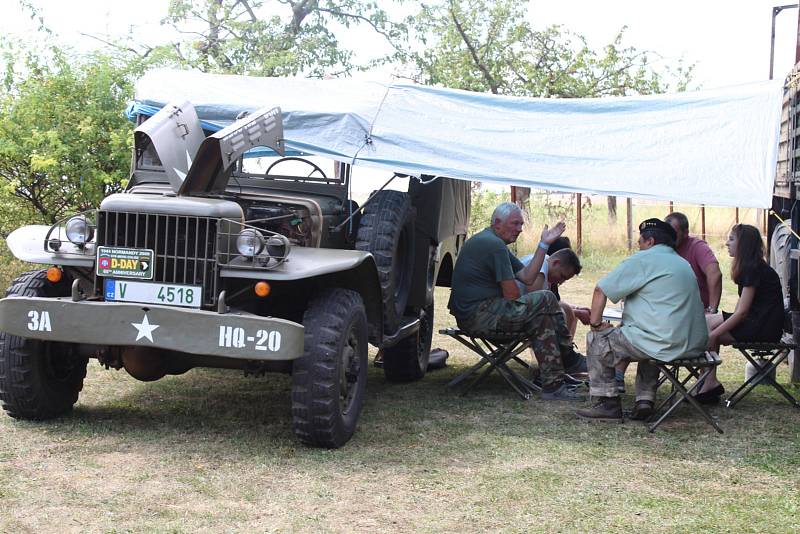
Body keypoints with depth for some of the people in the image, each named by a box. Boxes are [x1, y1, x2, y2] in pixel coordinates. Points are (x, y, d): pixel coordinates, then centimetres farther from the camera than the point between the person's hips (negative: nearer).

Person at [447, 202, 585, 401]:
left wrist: (544, 244, 9)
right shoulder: (494, 244, -13)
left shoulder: (492, 242, 22)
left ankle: (553, 384, 4)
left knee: (542, 318, 10)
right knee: (546, 299, -9)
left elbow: (527, 277, 13)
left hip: (469, 315, 11)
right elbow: (512, 294, -14)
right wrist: (524, 308, 8)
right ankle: (569, 358, 4)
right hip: (479, 315, -11)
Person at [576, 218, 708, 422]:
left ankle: (608, 404, 5)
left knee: (597, 340, 5)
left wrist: (595, 323, 7)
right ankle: (645, 399, 22)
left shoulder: (643, 260, -3)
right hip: (695, 343, 9)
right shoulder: (684, 264, 22)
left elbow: (601, 290, -6)